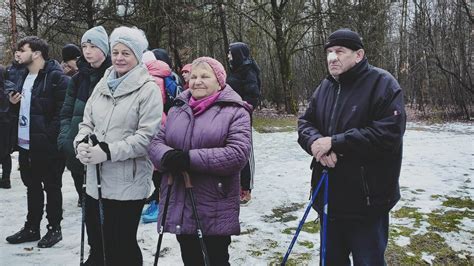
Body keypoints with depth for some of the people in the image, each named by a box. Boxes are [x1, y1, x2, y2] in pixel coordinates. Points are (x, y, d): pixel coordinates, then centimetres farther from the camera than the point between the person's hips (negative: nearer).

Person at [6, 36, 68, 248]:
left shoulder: (56, 77, -13)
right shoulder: (24, 76, 15)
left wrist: (48, 135, -21)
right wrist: (14, 103, 3)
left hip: (47, 146, -8)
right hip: (25, 144, 8)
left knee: (51, 187, 5)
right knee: (32, 187, 18)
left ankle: (54, 228, 18)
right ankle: (32, 227, 30)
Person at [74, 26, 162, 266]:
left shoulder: (148, 89, -8)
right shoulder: (102, 85, 12)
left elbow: (147, 136, -16)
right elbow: (87, 123, 15)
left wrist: (108, 151, -21)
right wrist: (81, 143, -7)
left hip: (128, 183, -6)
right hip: (96, 180, 6)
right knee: (97, 245, 17)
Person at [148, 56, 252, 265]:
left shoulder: (235, 111, -7)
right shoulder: (177, 108, 10)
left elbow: (238, 153, -18)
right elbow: (156, 142, 8)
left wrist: (191, 159, -23)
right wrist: (167, 156, -16)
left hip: (215, 209, -5)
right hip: (179, 205, 5)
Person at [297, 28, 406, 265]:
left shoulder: (382, 84, -12)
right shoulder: (325, 86, 10)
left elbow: (389, 133, -23)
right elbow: (305, 123, 8)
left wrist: (334, 142, -22)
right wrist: (315, 142, -16)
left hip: (367, 201, -6)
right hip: (330, 196, 7)